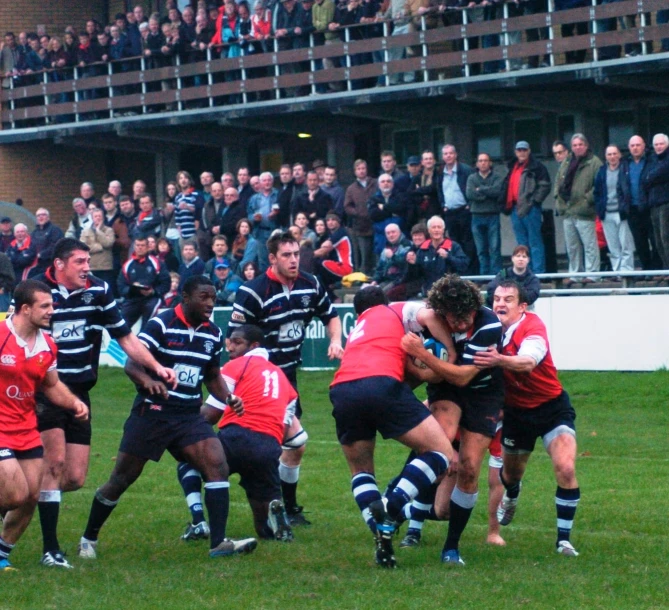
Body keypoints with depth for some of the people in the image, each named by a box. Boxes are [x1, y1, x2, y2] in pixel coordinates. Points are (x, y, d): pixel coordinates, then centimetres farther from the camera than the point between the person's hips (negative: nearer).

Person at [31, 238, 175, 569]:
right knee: (55, 461, -17)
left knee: (75, 479, 1)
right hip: (43, 390, -5)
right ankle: (50, 550, -11)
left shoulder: (98, 291, 3)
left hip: (79, 394, 5)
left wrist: (157, 367, 1)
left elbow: (125, 337, 11)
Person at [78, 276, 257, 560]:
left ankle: (219, 542, -18)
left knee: (217, 465, -16)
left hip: (189, 416, 5)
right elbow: (131, 364, -17)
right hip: (152, 412, -5)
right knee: (121, 480, 3)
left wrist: (228, 398, 1)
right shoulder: (161, 324, -11)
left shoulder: (213, 334, 8)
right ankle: (88, 539, 22)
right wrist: (147, 380, -38)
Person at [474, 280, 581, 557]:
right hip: (516, 409, 5)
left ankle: (564, 538, -7)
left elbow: (528, 362, -47)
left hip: (552, 406, -5)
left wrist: (499, 360, -65)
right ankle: (510, 497, 58)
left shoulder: (532, 326, -26)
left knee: (566, 469, -21)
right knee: (511, 472, 19)